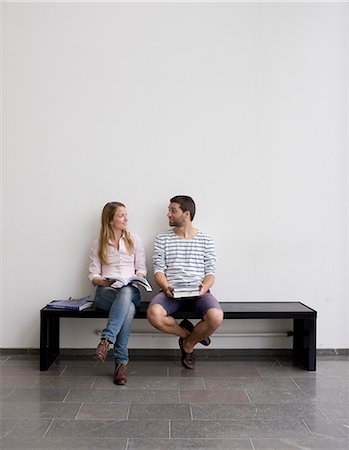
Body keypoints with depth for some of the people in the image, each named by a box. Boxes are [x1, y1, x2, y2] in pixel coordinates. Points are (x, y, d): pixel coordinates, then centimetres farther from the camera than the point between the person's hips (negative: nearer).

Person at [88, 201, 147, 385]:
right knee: (128, 309, -37)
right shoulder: (98, 244, 13)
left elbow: (141, 269, 12)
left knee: (126, 293, -40)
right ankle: (122, 361, -35)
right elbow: (93, 275, 8)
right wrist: (105, 281, -14)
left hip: (130, 290, 1)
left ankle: (106, 340, -41)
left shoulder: (134, 240, 16)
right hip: (105, 292, -1)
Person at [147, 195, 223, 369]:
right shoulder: (162, 238, 13)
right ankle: (189, 333, 0)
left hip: (198, 292, 0)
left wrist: (204, 287, -15)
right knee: (153, 313, -33)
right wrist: (166, 287, -15)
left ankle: (188, 343, 4)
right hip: (171, 292, 0)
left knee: (216, 316, -31)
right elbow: (159, 270, 6)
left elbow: (210, 272, 7)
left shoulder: (205, 239, 12)